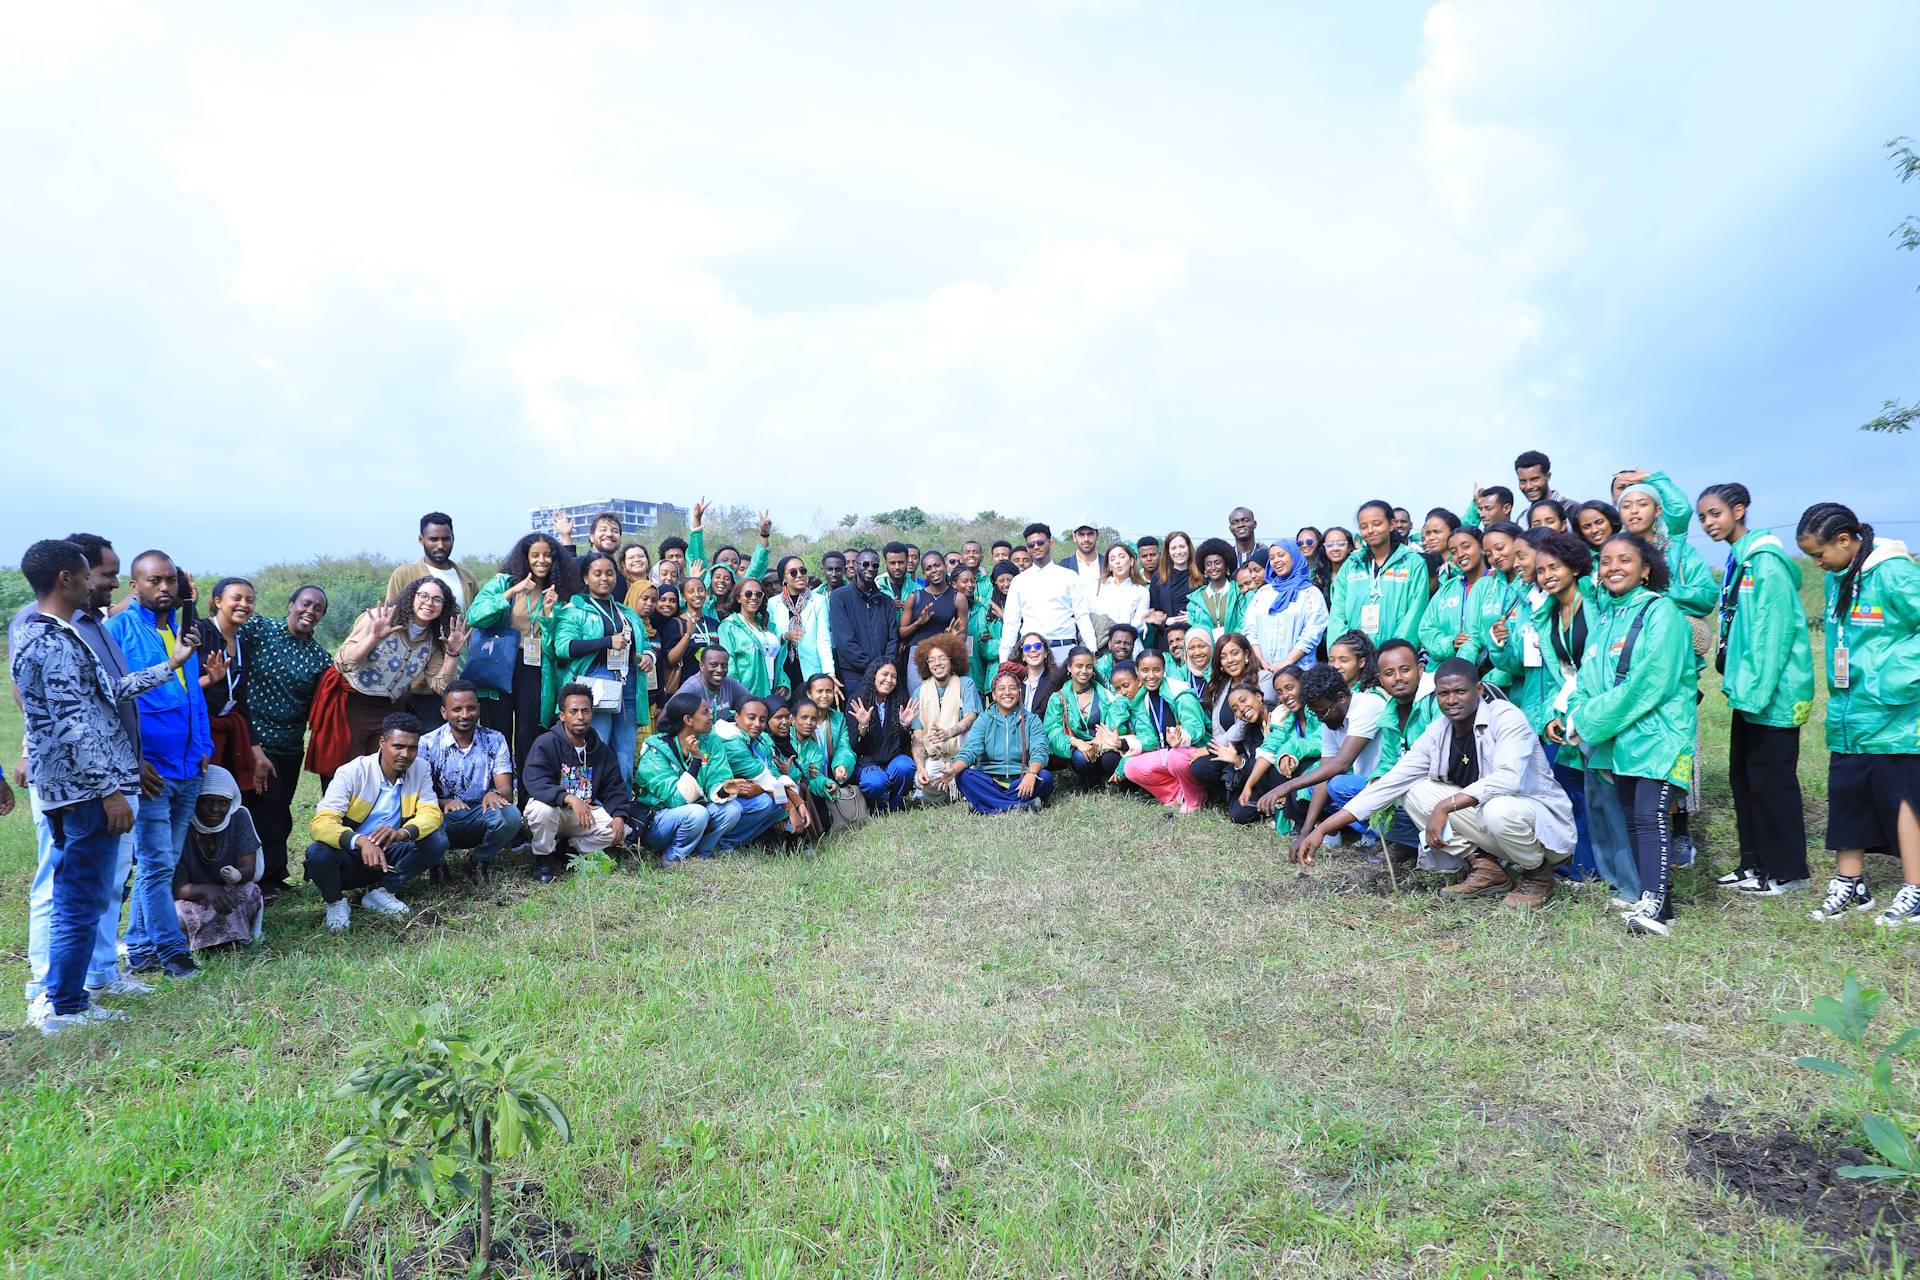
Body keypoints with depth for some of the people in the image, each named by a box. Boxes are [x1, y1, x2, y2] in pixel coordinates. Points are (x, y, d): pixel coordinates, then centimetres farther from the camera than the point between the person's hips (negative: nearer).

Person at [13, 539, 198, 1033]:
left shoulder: (46, 633, 13)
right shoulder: (55, 642, -19)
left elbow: (110, 690, 18)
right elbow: (74, 726, -22)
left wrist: (170, 664, 24)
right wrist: (110, 789, -20)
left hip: (74, 789, 11)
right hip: (86, 791, -11)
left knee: (76, 897, 18)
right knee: (81, 901, -1)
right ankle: (63, 1008, 9)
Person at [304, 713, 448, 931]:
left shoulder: (420, 769, -6)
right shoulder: (352, 772, -16)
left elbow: (431, 813, -14)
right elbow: (321, 822, -26)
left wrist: (402, 833, -38)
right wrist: (360, 841, -46)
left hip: (389, 857, 3)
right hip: (350, 857, -3)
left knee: (437, 840, -20)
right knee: (318, 853, -33)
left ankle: (380, 891, -2)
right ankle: (335, 901, -1)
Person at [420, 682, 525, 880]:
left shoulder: (495, 740, 1)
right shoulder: (427, 744, -3)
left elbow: (506, 790, -6)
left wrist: (495, 795, -32)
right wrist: (444, 803, -31)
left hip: (481, 815, 1)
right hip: (442, 817, -1)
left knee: (510, 816, -31)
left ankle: (482, 859, 2)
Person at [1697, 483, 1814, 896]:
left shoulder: (1766, 560, -15)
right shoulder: (1736, 560, 13)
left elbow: (1774, 632, -20)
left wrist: (1755, 690, -21)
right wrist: (1735, 682, 14)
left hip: (1774, 693, -9)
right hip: (1749, 691, 9)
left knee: (1771, 779, 0)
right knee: (1742, 775, 14)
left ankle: (1786, 870, 12)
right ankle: (1755, 862, 25)